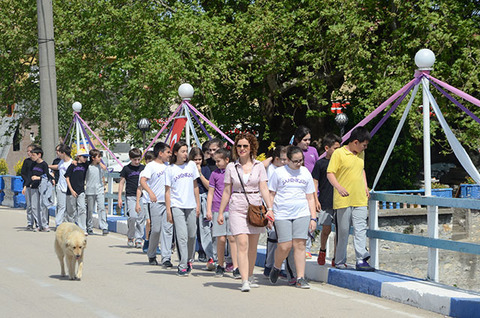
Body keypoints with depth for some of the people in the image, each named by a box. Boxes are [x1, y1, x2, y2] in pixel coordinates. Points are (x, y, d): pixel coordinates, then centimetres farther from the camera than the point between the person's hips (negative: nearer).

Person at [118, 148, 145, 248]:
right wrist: (119, 197, 1)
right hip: (130, 196, -3)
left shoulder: (143, 168, 10)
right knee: (133, 216, -17)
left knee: (141, 218, 0)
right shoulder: (126, 169, 2)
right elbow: (121, 183, 6)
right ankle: (130, 237, 4)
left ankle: (138, 239, 8)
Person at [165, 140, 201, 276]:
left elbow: (195, 186, 14)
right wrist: (168, 211, -5)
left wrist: (198, 205, 10)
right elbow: (167, 191, 0)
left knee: (191, 235, 7)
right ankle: (182, 266, -9)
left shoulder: (191, 165, 9)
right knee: (181, 236, -11)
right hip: (176, 206, -3)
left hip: (191, 206, 3)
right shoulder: (170, 169, 0)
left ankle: (189, 260, 28)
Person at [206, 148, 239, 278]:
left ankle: (236, 268, -4)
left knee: (232, 238, -5)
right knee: (221, 239, 1)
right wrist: (208, 210, 1)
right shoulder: (215, 174, 6)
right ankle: (220, 266, 14)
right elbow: (210, 193, 8)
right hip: (218, 210, 0)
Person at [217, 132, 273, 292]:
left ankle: (250, 276, 26)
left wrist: (270, 208, -9)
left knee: (253, 246, 8)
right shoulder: (231, 167, 5)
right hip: (237, 208, -1)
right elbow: (226, 192, 9)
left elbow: (264, 189, 2)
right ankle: (244, 281, -18)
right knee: (242, 244, -13)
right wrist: (220, 212, 8)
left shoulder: (258, 166, 6)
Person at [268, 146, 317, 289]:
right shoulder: (279, 172, 4)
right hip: (282, 214, -2)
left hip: (302, 214, 2)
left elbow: (310, 198, 16)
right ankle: (276, 268, 21)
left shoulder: (305, 173, 13)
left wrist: (313, 218, 10)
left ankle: (300, 278, -3)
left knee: (300, 245, -6)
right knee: (285, 246, -8)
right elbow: (271, 194, 7)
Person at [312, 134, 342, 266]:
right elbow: (315, 182, 1)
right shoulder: (320, 163, 1)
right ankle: (322, 250, 30)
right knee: (326, 229, 2)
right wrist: (316, 200, -6)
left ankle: (336, 258, 5)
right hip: (325, 202, -3)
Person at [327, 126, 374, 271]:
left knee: (360, 230, -5)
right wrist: (339, 187, -24)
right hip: (344, 200, -5)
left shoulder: (361, 154, 14)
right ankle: (340, 261, 14)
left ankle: (361, 260, -8)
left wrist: (365, 187, 19)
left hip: (360, 199, 5)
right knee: (343, 231, 2)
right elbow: (330, 173, -9)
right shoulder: (339, 153, -6)